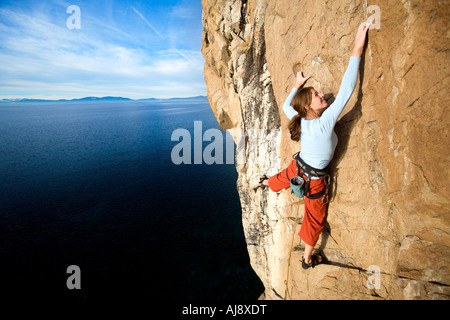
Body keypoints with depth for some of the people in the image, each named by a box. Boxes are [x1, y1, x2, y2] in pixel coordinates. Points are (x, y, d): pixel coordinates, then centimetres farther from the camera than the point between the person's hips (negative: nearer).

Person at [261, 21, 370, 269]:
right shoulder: (325, 123, -36)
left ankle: (266, 183, 78)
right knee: (314, 218, 15)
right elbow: (346, 90, -41)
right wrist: (357, 50, -38)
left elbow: (286, 105, 7)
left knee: (282, 179, 40)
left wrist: (297, 85, 17)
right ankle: (308, 259, 34)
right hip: (314, 180, -5)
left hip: (296, 168, 6)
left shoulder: (299, 120, -16)